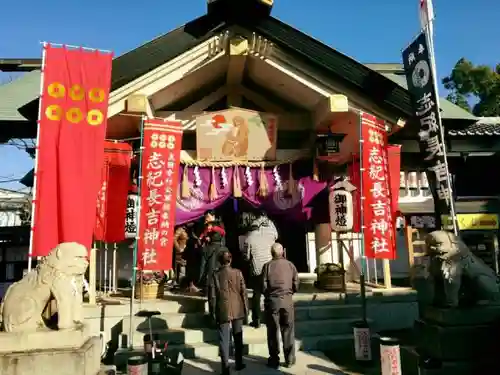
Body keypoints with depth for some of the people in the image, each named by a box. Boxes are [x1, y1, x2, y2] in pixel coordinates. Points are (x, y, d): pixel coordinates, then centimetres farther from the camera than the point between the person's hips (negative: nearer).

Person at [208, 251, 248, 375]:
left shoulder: (215, 275, -7)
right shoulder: (238, 273, -5)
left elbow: (212, 296, -5)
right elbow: (243, 292, -2)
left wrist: (212, 312, 4)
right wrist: (246, 308, 8)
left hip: (222, 311, -1)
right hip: (237, 310, 2)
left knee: (224, 340, 4)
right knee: (238, 338, 17)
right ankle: (239, 363, 28)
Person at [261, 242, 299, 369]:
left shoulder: (267, 266, -5)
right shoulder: (290, 265, 0)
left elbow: (264, 286, -7)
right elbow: (296, 285, 1)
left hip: (272, 301, -1)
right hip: (287, 300, 1)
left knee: (273, 331, 8)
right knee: (288, 330, 12)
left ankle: (274, 360, 13)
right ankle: (290, 360, 17)